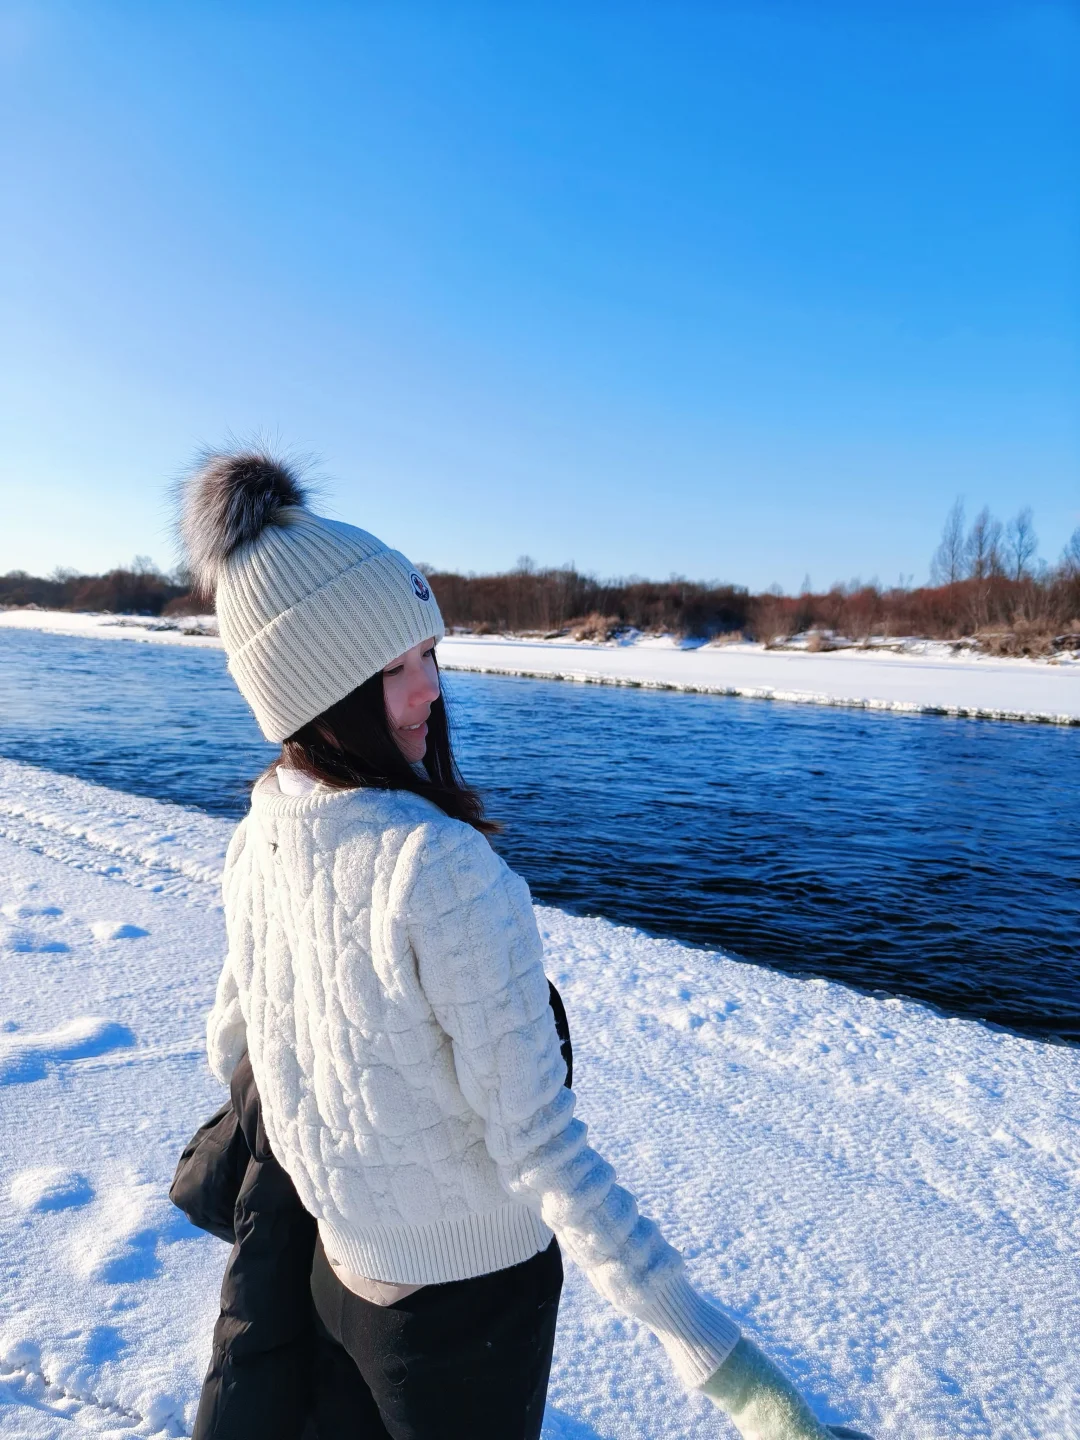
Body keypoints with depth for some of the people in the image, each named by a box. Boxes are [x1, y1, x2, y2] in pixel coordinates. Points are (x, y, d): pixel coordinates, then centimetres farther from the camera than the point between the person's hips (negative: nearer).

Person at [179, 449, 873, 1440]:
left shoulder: (261, 834, -10)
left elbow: (231, 1043, 5)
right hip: (467, 1294, -5)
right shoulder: (445, 867, -33)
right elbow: (537, 1142, -31)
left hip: (340, 1270, 6)